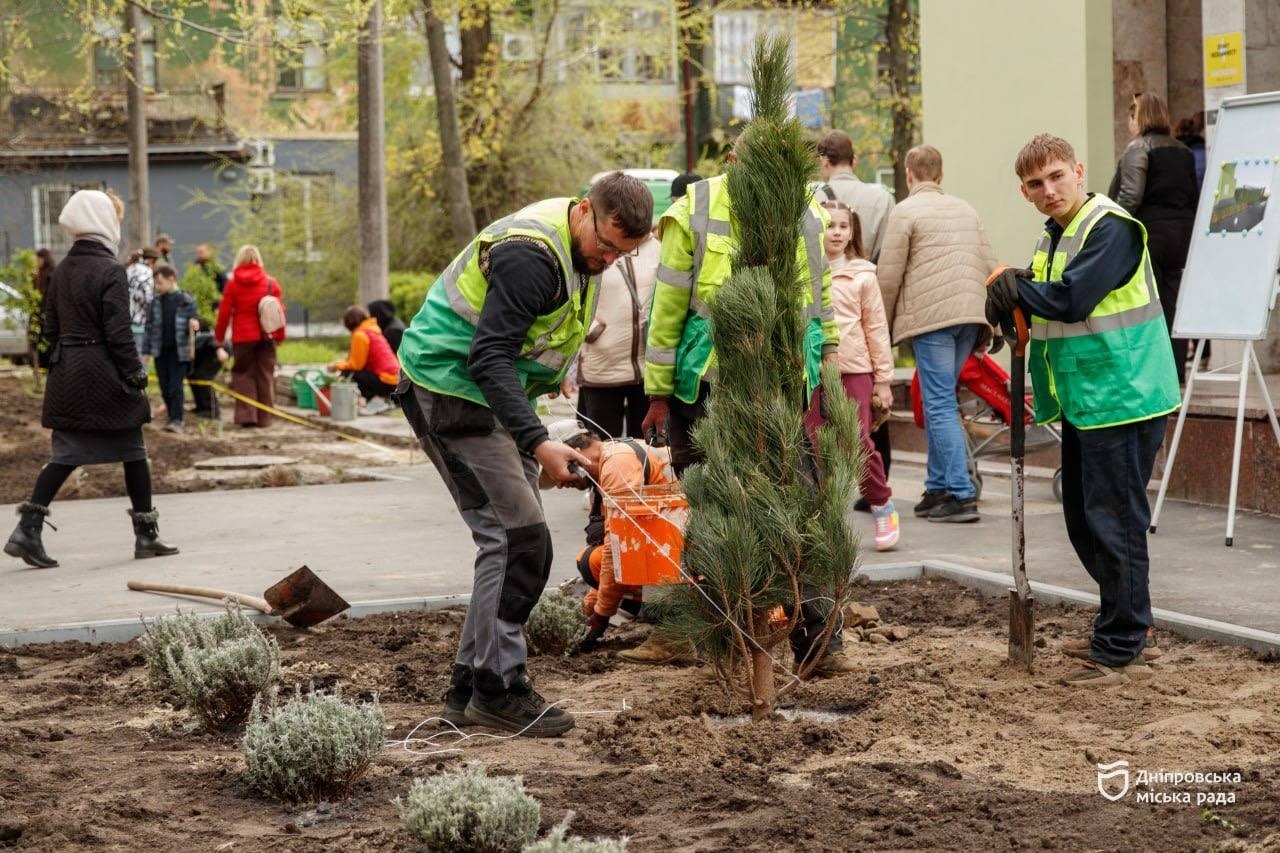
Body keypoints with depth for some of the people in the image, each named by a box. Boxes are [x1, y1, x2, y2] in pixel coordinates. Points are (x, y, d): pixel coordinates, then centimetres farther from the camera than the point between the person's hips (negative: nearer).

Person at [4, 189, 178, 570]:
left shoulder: (62, 270, 9)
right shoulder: (110, 270, -13)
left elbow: (51, 325, 12)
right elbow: (118, 331, -16)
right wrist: (135, 372, -8)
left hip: (67, 374, 7)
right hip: (105, 374, -7)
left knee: (64, 454, 8)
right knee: (132, 452, 6)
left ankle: (28, 528, -4)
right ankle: (146, 535, 13)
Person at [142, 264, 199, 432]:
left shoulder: (186, 301, -4)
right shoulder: (156, 302, 6)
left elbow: (193, 321, 2)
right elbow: (149, 327, 9)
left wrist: (194, 326, -23)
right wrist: (146, 351, 5)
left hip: (179, 351, -4)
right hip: (160, 351, 4)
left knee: (175, 387, -8)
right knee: (165, 388, 7)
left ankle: (177, 421, -8)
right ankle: (173, 417, 18)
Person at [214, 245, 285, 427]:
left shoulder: (232, 284, -2)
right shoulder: (271, 283, 1)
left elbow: (224, 313, -1)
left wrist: (219, 335, 10)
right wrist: (280, 335, 10)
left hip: (242, 337, -1)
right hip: (266, 337, 1)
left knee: (243, 374, 7)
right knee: (265, 375, 6)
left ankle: (246, 415, -3)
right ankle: (264, 417, 6)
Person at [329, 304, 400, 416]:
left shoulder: (360, 335, -11)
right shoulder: (372, 330, 18)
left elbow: (356, 364, -10)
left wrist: (337, 366, 4)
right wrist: (342, 362, 16)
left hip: (386, 381, -9)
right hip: (394, 378, 9)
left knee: (347, 373, -8)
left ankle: (376, 400, -9)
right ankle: (384, 398, 12)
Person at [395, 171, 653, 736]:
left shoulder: (576, 251, 7)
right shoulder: (530, 254, -25)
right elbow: (488, 357, -30)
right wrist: (537, 442, -37)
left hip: (494, 394, 10)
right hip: (450, 389, -10)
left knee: (511, 541, 9)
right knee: (518, 537, -14)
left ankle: (470, 689, 15)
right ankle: (496, 689, -9)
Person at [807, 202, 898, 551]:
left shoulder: (862, 275, 4)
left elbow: (876, 328, 5)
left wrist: (883, 379, 4)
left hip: (854, 370, -2)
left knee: (859, 443, -7)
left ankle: (883, 507, 12)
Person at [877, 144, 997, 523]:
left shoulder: (906, 211, 0)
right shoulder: (965, 209, 20)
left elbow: (888, 275, -3)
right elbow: (989, 266, 18)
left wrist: (882, 324, 7)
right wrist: (987, 320, 24)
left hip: (930, 317, -6)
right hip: (970, 314, 6)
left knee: (940, 405, -6)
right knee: (939, 401, 15)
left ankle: (961, 494, -12)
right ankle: (938, 487, 16)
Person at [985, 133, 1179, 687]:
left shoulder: (1111, 228, -15)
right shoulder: (1052, 238, 15)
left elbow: (1071, 298, -26)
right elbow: (1039, 310, 16)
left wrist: (1016, 288, -10)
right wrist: (1012, 306, -7)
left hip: (1121, 401, -10)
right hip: (1082, 403, 10)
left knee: (1114, 523, -7)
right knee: (1083, 522, 17)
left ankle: (1121, 651, 0)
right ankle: (1124, 624, 32)